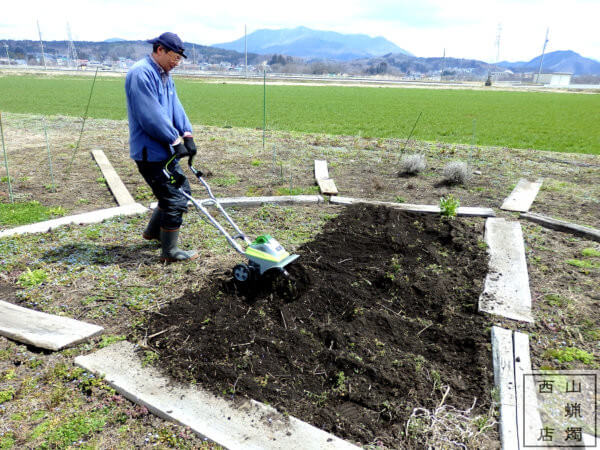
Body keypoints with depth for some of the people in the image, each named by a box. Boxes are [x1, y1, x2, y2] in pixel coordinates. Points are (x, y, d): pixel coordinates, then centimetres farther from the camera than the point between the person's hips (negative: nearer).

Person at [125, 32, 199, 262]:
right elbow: (151, 116, -23)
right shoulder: (141, 73, -17)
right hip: (150, 152, -10)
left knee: (181, 190, 19)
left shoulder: (164, 76, 16)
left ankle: (152, 232, 37)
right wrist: (176, 141, -19)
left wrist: (188, 135, -2)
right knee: (175, 200, -6)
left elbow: (175, 107, 10)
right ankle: (169, 252, 9)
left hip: (164, 150, 10)